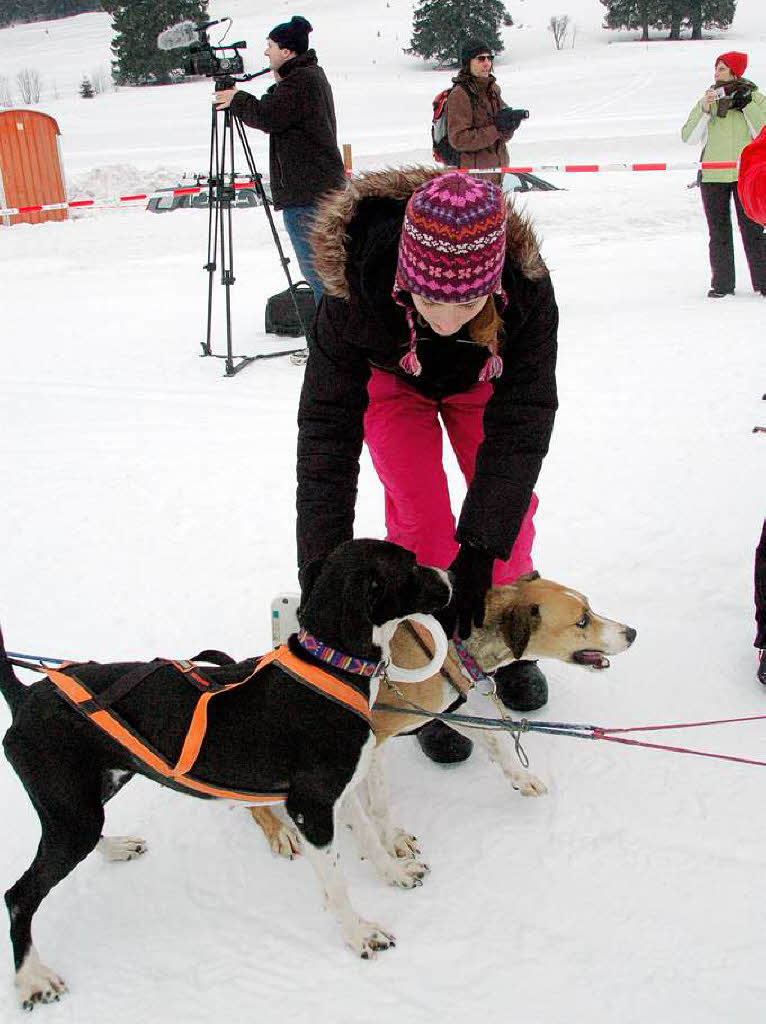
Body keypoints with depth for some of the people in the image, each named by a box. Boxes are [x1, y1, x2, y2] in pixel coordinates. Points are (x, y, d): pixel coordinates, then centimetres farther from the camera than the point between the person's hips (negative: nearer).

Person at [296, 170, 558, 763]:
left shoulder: (527, 286, -40)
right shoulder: (354, 291, -42)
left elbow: (520, 422, -35)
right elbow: (329, 429, -36)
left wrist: (480, 549, -41)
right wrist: (322, 563, -39)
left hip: (482, 380, 2)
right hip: (390, 378, -1)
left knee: (507, 500, -5)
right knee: (419, 515, -14)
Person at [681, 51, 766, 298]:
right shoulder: (709, 99, 9)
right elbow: (688, 136, -1)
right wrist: (704, 109, -13)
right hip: (713, 176, 2)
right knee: (719, 232, 5)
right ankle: (722, 284, 11)